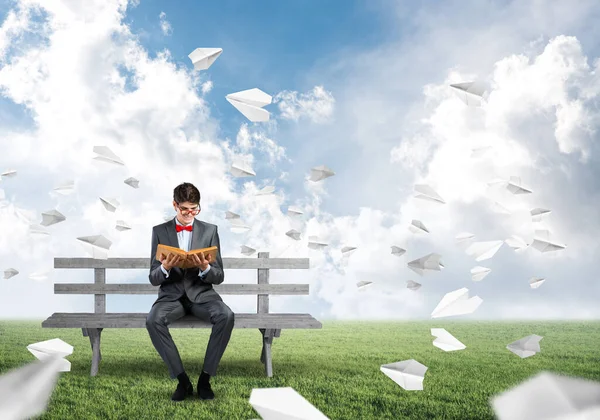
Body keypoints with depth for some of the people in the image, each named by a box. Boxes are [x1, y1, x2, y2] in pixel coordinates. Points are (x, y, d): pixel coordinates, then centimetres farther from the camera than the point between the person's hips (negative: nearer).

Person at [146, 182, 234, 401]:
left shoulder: (210, 230, 4)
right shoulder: (160, 231, 4)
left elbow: (219, 277, 2)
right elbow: (153, 279, 2)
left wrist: (205, 268, -21)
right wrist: (165, 268, -22)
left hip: (201, 293, 0)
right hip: (172, 294, 0)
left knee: (226, 316, -32)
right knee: (153, 320, -33)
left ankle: (205, 377, -18)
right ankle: (182, 379, -20)